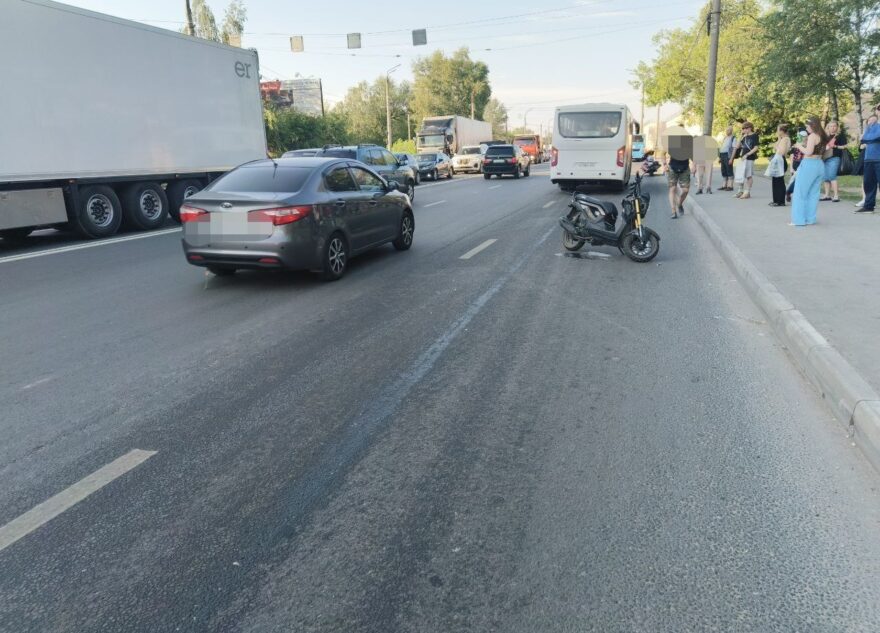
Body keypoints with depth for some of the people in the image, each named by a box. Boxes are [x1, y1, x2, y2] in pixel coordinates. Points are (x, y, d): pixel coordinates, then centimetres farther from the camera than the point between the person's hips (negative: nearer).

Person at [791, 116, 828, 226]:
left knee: (800, 193, -2)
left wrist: (799, 146, -4)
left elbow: (808, 152, -20)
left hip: (809, 165, -8)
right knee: (813, 193, 11)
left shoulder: (812, 136, -12)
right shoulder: (822, 136, 13)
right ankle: (810, 218, 12)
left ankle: (799, 220, -3)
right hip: (820, 165, 9)